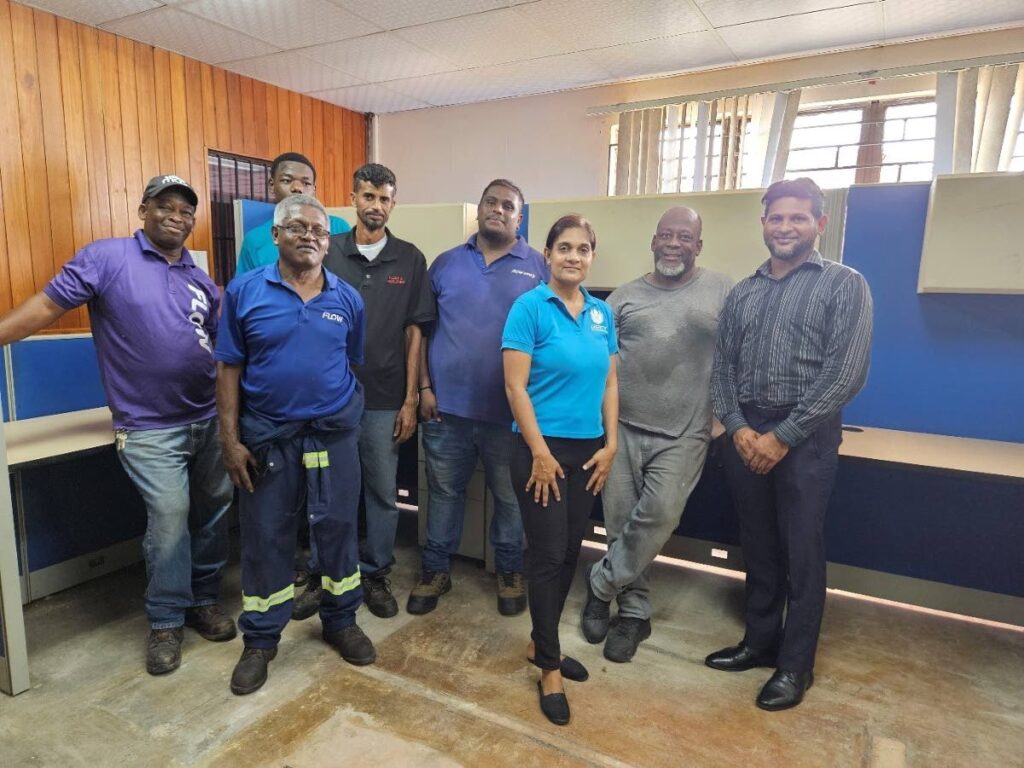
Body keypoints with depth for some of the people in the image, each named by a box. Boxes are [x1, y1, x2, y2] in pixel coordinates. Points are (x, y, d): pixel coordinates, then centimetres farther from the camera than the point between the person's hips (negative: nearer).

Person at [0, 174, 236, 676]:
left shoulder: (201, 280, 10)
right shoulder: (105, 257, -3)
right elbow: (49, 303, -8)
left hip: (211, 420, 6)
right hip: (150, 428, -5)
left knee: (212, 512, 12)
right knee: (169, 516, -8)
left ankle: (204, 600, 30)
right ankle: (166, 622, 12)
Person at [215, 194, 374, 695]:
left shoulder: (347, 298, 1)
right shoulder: (244, 292, -4)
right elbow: (229, 369, -3)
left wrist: (347, 416, 7)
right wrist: (230, 439, -7)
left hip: (334, 434, 2)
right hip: (266, 437, -1)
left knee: (337, 530, 11)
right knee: (265, 537, 10)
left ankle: (341, 621, 33)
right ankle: (260, 640, 28)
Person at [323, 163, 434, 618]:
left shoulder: (410, 260, 2)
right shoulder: (328, 252, 0)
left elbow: (415, 332, 2)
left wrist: (410, 401, -1)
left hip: (385, 399, 0)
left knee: (383, 492, 9)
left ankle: (375, 575, 26)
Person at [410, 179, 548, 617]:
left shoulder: (538, 267, 0)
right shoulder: (447, 263, 7)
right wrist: (424, 388, 0)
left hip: (510, 410, -1)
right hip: (448, 405, 2)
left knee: (510, 496, 13)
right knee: (444, 491, 14)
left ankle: (510, 571, 33)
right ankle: (436, 570, 31)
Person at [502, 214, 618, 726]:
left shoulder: (602, 313, 7)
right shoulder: (530, 307, -9)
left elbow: (609, 384, 11)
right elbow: (515, 386, -13)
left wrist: (610, 445, 4)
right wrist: (541, 453, -15)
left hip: (588, 449, 6)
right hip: (543, 448, -6)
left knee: (570, 553, 13)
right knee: (548, 555, 0)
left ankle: (541, 644, 33)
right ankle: (549, 668, 18)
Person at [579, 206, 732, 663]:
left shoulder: (721, 291, 5)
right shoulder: (625, 296, 9)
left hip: (682, 435, -2)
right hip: (622, 428, 2)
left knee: (658, 518, -11)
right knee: (621, 523, 6)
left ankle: (601, 584, 14)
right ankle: (635, 611, 26)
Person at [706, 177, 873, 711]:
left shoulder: (844, 285, -2)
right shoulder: (741, 293, 12)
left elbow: (846, 374, -11)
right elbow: (722, 367, 9)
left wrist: (782, 436, -15)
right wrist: (737, 427, -7)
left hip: (806, 436, -4)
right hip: (745, 434, 4)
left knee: (800, 554, 5)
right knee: (758, 548, 14)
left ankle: (796, 664, 21)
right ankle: (760, 641, 31)